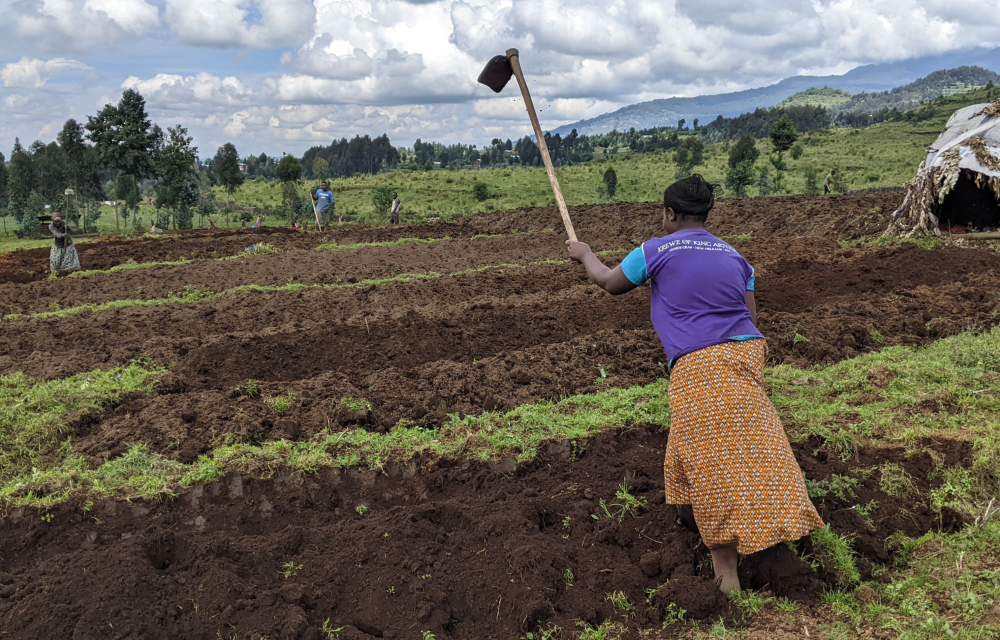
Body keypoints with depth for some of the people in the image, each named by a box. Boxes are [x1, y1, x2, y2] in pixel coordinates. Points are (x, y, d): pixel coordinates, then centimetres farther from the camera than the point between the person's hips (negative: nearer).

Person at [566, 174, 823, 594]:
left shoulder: (656, 252, 3)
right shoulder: (733, 256, 17)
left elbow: (611, 284, 19)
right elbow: (750, 317, 16)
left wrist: (585, 255, 36)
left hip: (698, 364, -6)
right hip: (746, 352, 6)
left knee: (716, 467, -6)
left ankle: (727, 574, -3)